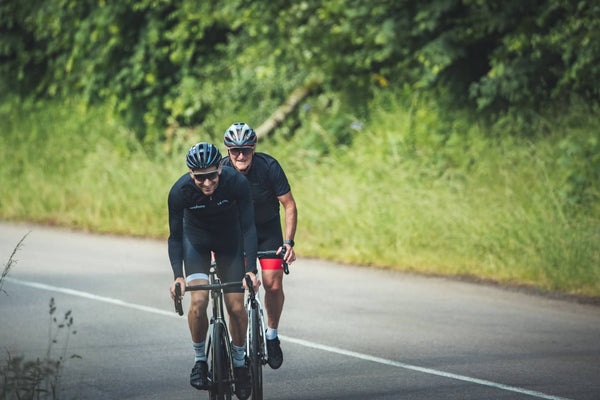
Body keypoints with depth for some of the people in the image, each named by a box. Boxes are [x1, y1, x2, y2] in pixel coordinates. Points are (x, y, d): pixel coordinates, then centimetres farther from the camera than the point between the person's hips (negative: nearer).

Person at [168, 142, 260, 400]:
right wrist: (178, 276, -33)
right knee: (198, 301, -20)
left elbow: (248, 227, -26)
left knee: (236, 307, -6)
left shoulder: (237, 183, -31)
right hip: (196, 238, 0)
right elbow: (175, 237, -22)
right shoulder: (179, 191, -30)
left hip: (229, 239, 0)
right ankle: (200, 359, 1)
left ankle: (239, 362, 17)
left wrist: (251, 270, -35)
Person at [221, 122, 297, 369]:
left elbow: (289, 205, -15)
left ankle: (272, 334, 12)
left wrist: (289, 242, -23)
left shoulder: (269, 167, -25)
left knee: (273, 285, -11)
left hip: (268, 228, -1)